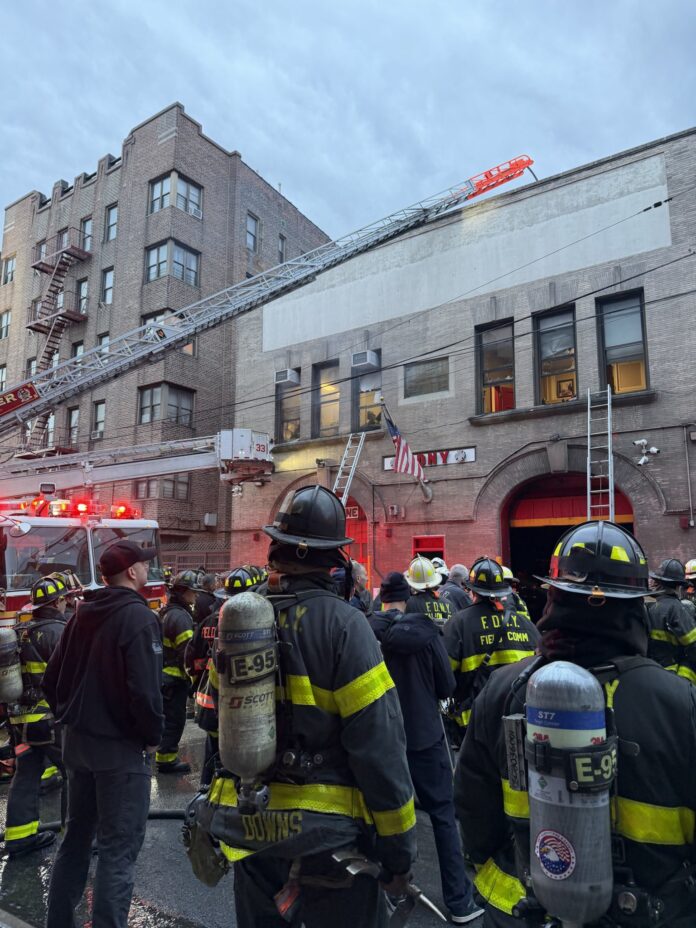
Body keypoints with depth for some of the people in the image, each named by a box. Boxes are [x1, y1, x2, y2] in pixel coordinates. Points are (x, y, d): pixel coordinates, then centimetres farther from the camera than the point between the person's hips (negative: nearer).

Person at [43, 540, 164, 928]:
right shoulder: (139, 617, -19)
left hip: (78, 741, 8)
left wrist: (73, 718, 18)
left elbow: (53, 679, 10)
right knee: (119, 848, 4)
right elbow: (145, 689, -26)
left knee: (77, 837, 23)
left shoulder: (83, 615, 6)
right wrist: (153, 735, -11)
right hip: (121, 747, -8)